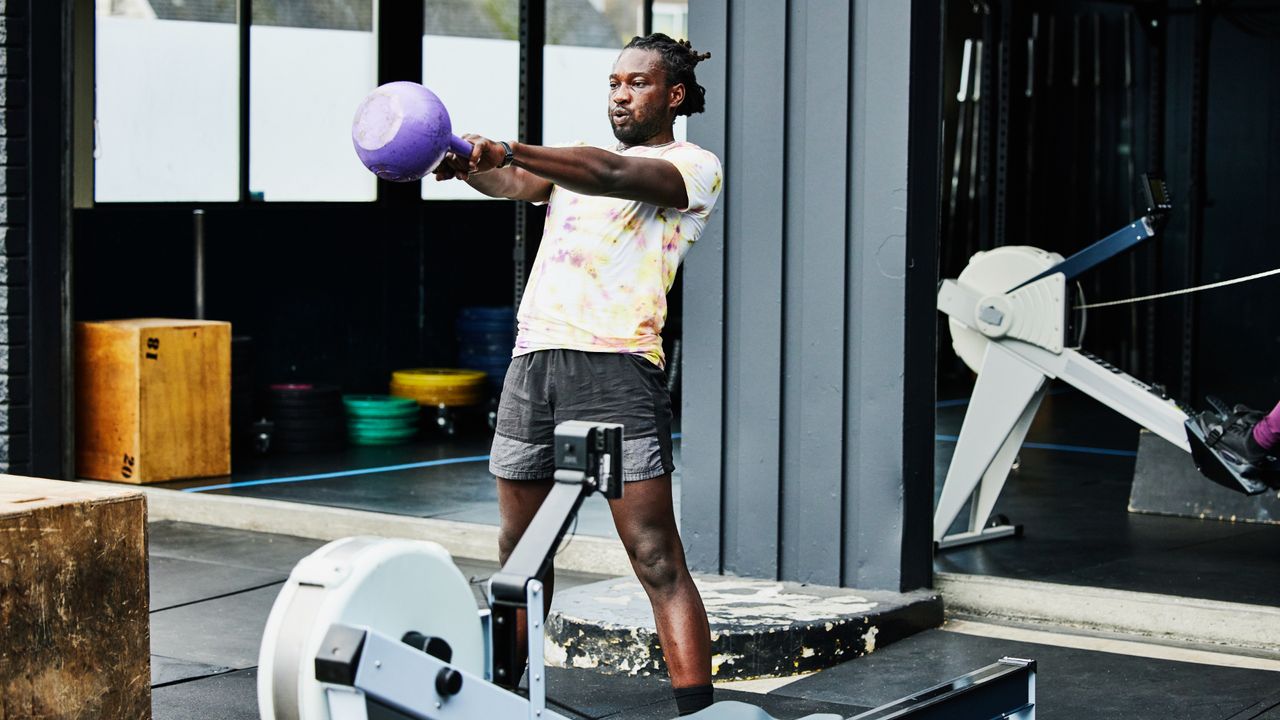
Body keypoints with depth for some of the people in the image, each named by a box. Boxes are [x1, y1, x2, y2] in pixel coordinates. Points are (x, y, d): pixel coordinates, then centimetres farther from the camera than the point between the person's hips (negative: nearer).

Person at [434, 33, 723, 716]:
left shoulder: (693, 165, 3)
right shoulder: (577, 157, 24)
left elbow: (613, 176, -16)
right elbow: (518, 183, 4)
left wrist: (506, 150, -27)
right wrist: (469, 165, -19)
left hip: (615, 365, -6)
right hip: (532, 359, 6)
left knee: (656, 558, -11)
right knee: (519, 550, 13)